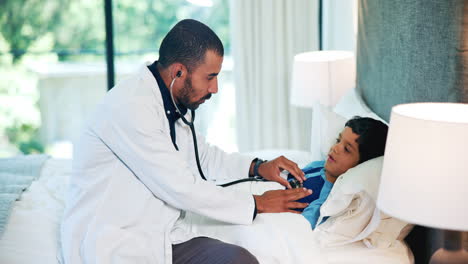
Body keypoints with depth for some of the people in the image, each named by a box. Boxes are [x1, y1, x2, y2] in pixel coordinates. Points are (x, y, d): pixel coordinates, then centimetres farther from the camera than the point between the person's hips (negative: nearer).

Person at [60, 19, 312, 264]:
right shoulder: (129, 105, -19)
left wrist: (257, 167, 13)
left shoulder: (176, 105, 9)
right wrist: (257, 204, -10)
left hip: (165, 239, 8)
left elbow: (201, 155, 28)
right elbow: (181, 188, -21)